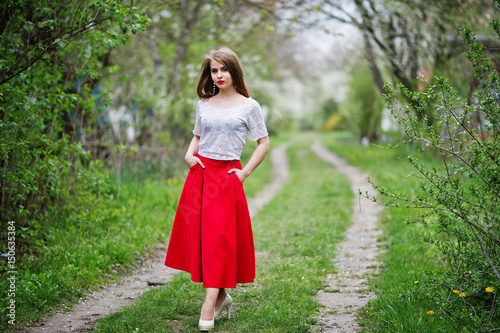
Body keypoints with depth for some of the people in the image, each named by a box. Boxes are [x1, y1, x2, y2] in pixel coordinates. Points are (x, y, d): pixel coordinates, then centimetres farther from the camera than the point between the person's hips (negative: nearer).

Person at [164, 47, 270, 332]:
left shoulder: (248, 106, 1)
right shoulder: (204, 105, 11)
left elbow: (264, 143, 3)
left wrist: (245, 172, -4)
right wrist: (189, 154, 2)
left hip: (227, 176, -4)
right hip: (200, 174, 4)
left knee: (220, 236, -9)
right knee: (198, 234, 3)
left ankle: (210, 304, -10)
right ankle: (222, 297, 17)